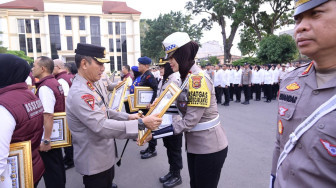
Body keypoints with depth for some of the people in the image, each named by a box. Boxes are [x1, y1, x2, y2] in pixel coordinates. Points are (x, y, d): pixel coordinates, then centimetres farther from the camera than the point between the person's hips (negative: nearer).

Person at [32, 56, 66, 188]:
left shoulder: (44, 87, -21)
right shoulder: (55, 82, 8)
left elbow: (48, 116, -28)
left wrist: (46, 140, -24)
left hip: (48, 136, -9)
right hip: (56, 134, 9)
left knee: (51, 169, 5)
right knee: (57, 165, 22)